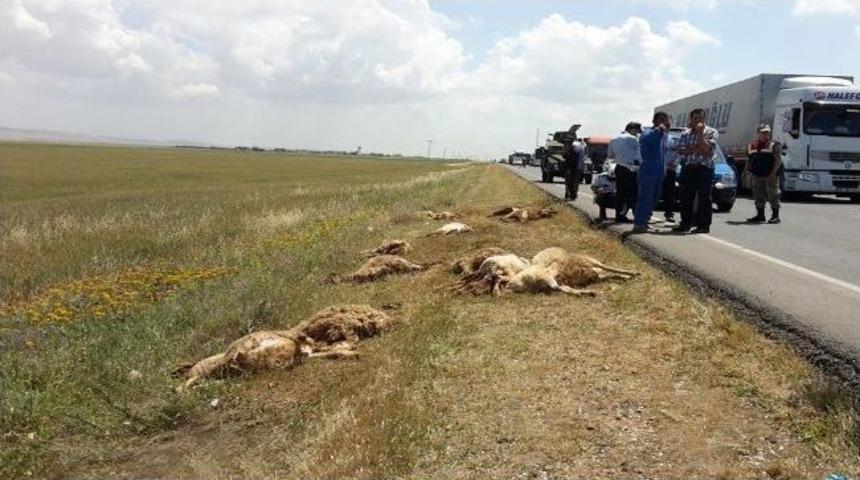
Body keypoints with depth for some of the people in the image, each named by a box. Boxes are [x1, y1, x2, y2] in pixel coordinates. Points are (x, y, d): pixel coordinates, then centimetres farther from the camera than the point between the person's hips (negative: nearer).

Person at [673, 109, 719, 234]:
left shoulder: (711, 132, 1)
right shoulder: (686, 133, 14)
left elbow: (706, 149, -13)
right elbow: (680, 150, 3)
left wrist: (700, 133, -13)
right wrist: (694, 150, -12)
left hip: (704, 168, -5)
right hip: (687, 168, 5)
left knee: (704, 198, -4)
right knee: (685, 197, 7)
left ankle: (704, 225, -1)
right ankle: (685, 224, 16)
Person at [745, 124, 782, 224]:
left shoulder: (773, 145, 0)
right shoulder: (753, 145, 14)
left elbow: (778, 160, -7)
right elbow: (750, 160, 20)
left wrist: (773, 173, -17)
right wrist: (746, 170, 7)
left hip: (769, 176, -5)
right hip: (757, 175, 5)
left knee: (772, 196, -4)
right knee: (758, 197, 10)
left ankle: (775, 216, 2)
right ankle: (760, 215, 19)